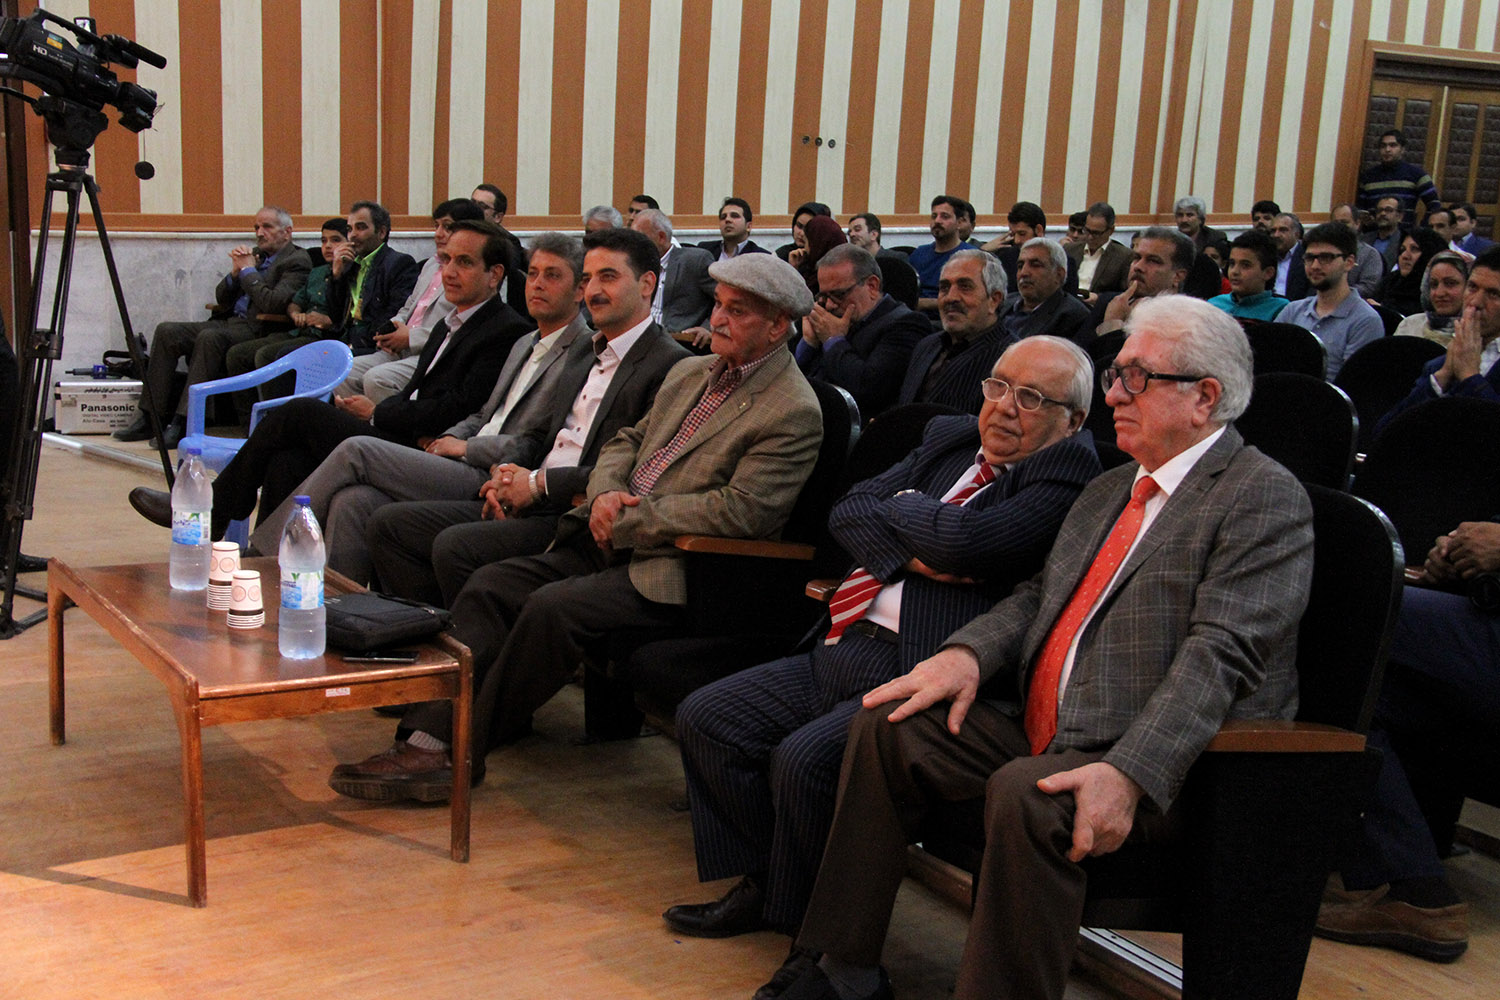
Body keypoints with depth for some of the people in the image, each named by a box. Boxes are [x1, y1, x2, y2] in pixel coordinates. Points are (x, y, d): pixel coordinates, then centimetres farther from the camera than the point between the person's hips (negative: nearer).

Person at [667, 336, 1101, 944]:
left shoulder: (1068, 473, -7)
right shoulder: (949, 439, 18)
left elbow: (963, 540, -21)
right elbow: (849, 511, 11)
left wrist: (903, 507, 0)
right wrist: (909, 551, -8)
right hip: (842, 650, 9)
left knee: (804, 760, -27)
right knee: (705, 718, 2)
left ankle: (811, 930, 0)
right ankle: (765, 884, 16)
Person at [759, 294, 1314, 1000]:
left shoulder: (1266, 497, -7)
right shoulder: (1107, 490, 20)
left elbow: (1220, 651, -19)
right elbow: (1039, 595, 20)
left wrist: (1129, 773, -30)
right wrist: (967, 651, -3)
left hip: (1160, 761, -8)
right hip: (1039, 729, 8)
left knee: (1024, 795, -34)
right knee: (886, 725, -5)